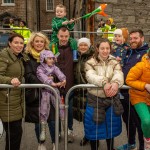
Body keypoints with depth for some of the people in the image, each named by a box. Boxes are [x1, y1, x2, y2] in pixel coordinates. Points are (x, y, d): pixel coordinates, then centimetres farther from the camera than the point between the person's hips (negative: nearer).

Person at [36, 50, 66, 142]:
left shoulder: (54, 67, 4)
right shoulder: (40, 68, -7)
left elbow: (59, 73, -16)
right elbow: (43, 77, -26)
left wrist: (63, 79, -38)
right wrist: (52, 83, -43)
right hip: (45, 90, -3)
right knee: (44, 108, -6)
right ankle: (43, 130, 6)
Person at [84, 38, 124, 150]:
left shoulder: (115, 63, 3)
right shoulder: (90, 63, -4)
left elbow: (119, 75, -17)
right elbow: (91, 76, -24)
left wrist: (116, 83, -42)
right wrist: (104, 83, -43)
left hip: (112, 100, 2)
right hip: (95, 100, -2)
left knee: (111, 126, 16)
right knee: (95, 127, 7)